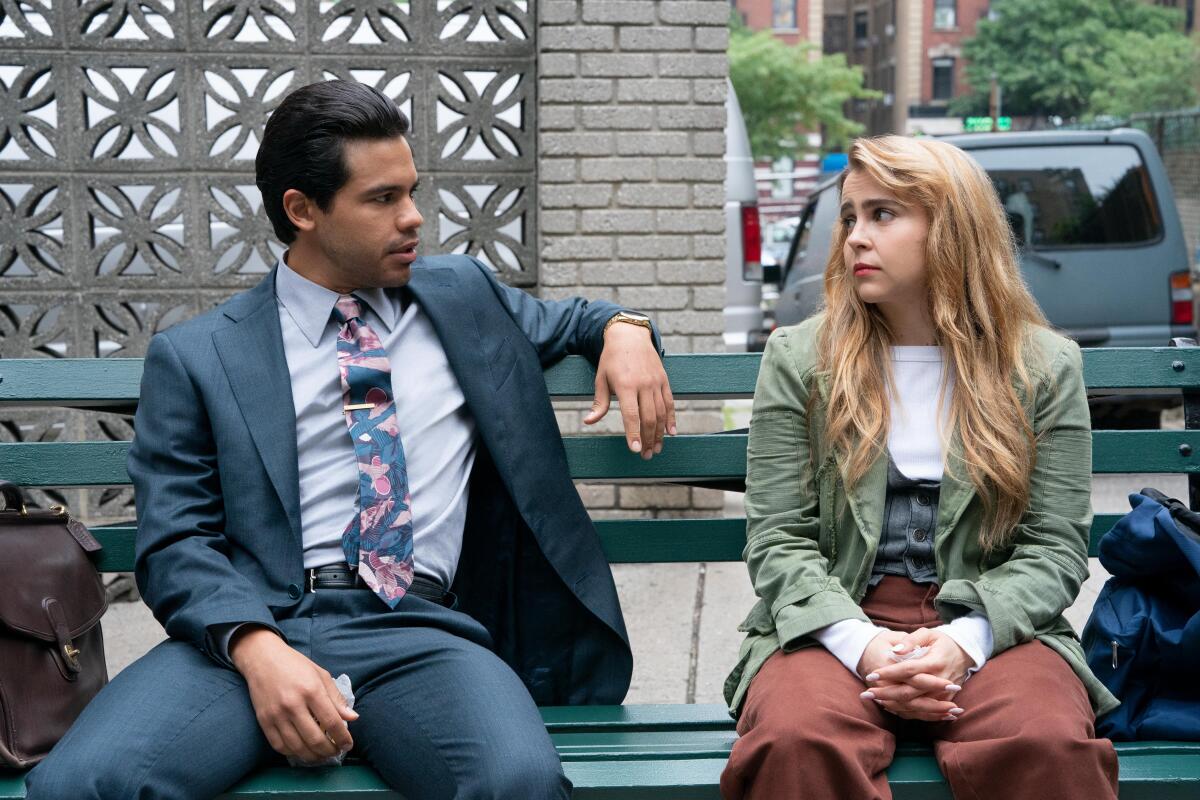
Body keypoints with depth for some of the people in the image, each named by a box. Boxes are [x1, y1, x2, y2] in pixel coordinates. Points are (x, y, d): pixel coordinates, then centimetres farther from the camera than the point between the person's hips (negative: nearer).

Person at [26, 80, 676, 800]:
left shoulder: (461, 295, 21)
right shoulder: (196, 355, 11)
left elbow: (563, 321, 40)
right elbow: (177, 542, 4)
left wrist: (623, 328, 14)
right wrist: (257, 650, -16)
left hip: (420, 630, 1)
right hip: (255, 627, 0)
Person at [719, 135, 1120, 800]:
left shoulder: (1044, 365, 8)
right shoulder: (798, 359, 8)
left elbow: (1055, 546, 3)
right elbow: (776, 540, 2)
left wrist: (965, 641, -16)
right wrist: (861, 643, -16)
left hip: (986, 627, 0)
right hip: (836, 623, 0)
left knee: (1051, 746, -33)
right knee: (798, 742, -34)